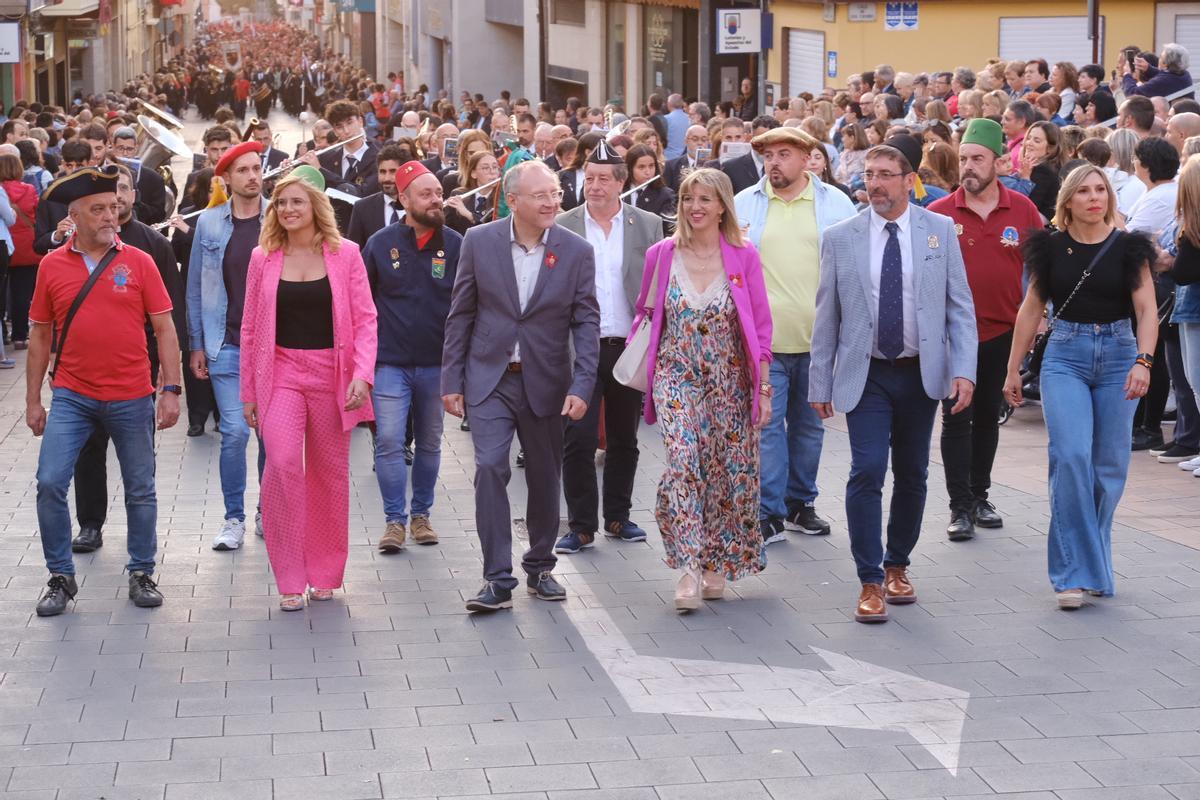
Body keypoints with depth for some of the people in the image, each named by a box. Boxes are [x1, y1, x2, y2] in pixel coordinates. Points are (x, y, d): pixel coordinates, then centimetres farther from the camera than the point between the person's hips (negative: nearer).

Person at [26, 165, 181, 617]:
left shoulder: (138, 263, -2)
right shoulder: (52, 266, 2)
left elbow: (164, 328, 0)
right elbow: (40, 335, 8)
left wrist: (171, 390, -6)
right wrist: (33, 400, 7)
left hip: (131, 398, 0)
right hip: (72, 397, 1)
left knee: (140, 491, 8)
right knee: (50, 483, -7)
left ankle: (142, 574, 24)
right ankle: (60, 577, 9)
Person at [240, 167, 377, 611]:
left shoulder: (345, 254, 1)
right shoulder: (263, 257, 5)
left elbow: (365, 320, 0)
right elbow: (250, 327, 8)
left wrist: (362, 374, -13)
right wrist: (248, 390, 7)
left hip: (331, 374, 0)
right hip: (280, 373, 0)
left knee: (329, 473, 6)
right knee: (282, 465, -16)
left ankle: (324, 574, 20)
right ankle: (289, 580, -9)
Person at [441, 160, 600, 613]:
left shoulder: (576, 251, -4)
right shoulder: (479, 242, -4)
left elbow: (586, 323, -4)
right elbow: (460, 315, 1)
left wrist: (582, 386, -15)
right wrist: (452, 380, -1)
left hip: (545, 382, 1)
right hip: (490, 378, -1)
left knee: (545, 478, 11)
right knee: (489, 468, -13)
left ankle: (540, 568, 30)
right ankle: (497, 580, -9)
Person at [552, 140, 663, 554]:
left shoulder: (648, 225, 3)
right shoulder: (562, 227, 1)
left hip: (630, 347, 2)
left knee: (624, 439, 11)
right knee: (578, 439, -4)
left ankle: (618, 517, 24)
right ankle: (581, 525, 4)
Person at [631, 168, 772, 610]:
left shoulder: (744, 257, -3)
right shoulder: (662, 255, 1)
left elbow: (761, 326, 0)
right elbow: (646, 313, 13)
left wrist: (763, 389, -2)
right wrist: (644, 371, 6)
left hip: (730, 381, 0)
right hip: (676, 376, 0)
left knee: (728, 472, 4)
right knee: (682, 461, -17)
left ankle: (717, 564, 21)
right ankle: (688, 569, -17)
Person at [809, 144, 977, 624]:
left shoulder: (940, 230, 1)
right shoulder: (841, 238, 0)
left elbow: (960, 306, 1)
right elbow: (827, 317, 3)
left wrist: (963, 369, -9)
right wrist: (820, 384, 2)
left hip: (921, 372, 1)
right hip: (866, 374, -1)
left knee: (912, 476, 11)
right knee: (867, 473, -11)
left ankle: (897, 567, 28)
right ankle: (871, 582, -5)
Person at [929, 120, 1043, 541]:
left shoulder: (1022, 210, -1)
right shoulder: (938, 214, -6)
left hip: (1003, 332, 2)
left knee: (988, 417, 13)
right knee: (956, 420, -1)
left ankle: (980, 496, 25)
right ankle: (960, 507, 4)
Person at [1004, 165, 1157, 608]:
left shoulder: (1127, 247, -1)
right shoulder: (1051, 247, 2)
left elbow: (1146, 310, -6)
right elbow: (1031, 309, 10)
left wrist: (1143, 361, -21)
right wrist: (1013, 369, 11)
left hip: (1117, 356, 1)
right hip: (1065, 356, -1)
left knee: (1108, 465, 4)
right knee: (1070, 456, -15)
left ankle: (1093, 561, 21)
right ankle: (1075, 571, -11)